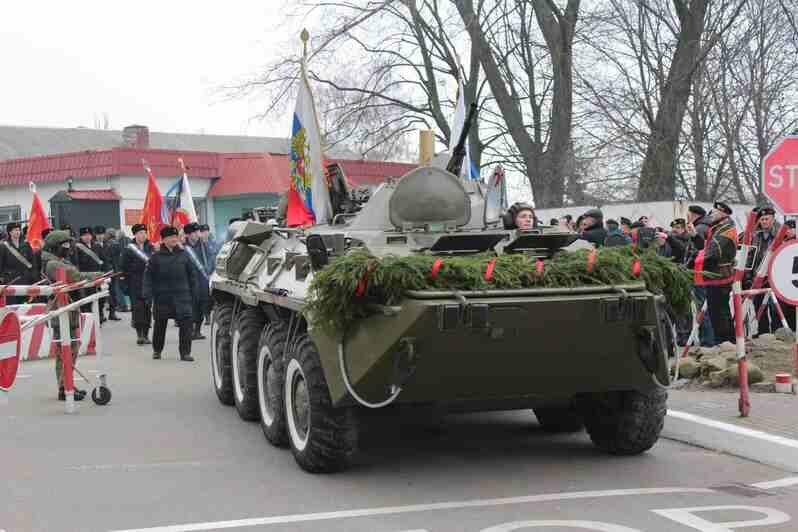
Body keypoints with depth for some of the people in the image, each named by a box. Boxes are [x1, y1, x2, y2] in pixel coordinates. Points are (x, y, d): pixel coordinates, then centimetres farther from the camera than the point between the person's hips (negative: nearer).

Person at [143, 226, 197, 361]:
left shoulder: (183, 255, 4)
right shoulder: (156, 257, 0)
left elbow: (192, 274, 8)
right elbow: (148, 276, 0)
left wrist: (192, 292, 5)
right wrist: (148, 293, -9)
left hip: (182, 296, 0)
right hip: (162, 297, 0)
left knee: (186, 323, -10)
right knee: (160, 324, 12)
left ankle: (185, 352, -4)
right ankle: (157, 350, 31)